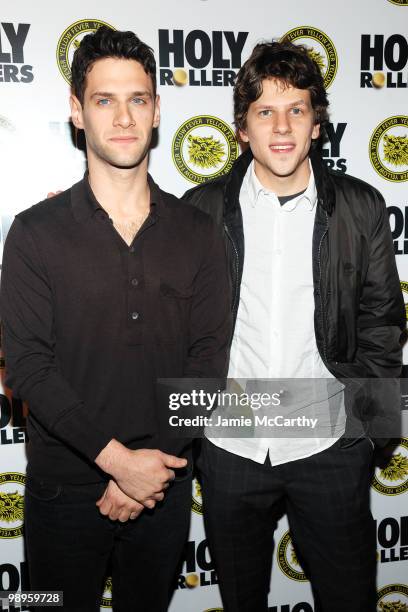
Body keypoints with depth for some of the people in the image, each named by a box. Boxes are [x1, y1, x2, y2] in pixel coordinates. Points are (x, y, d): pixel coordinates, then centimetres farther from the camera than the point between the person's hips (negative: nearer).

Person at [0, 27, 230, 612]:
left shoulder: (197, 232, -2)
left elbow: (209, 356, -5)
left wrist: (155, 466, -13)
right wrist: (118, 459, -18)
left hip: (165, 483, 2)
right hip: (64, 486, -1)